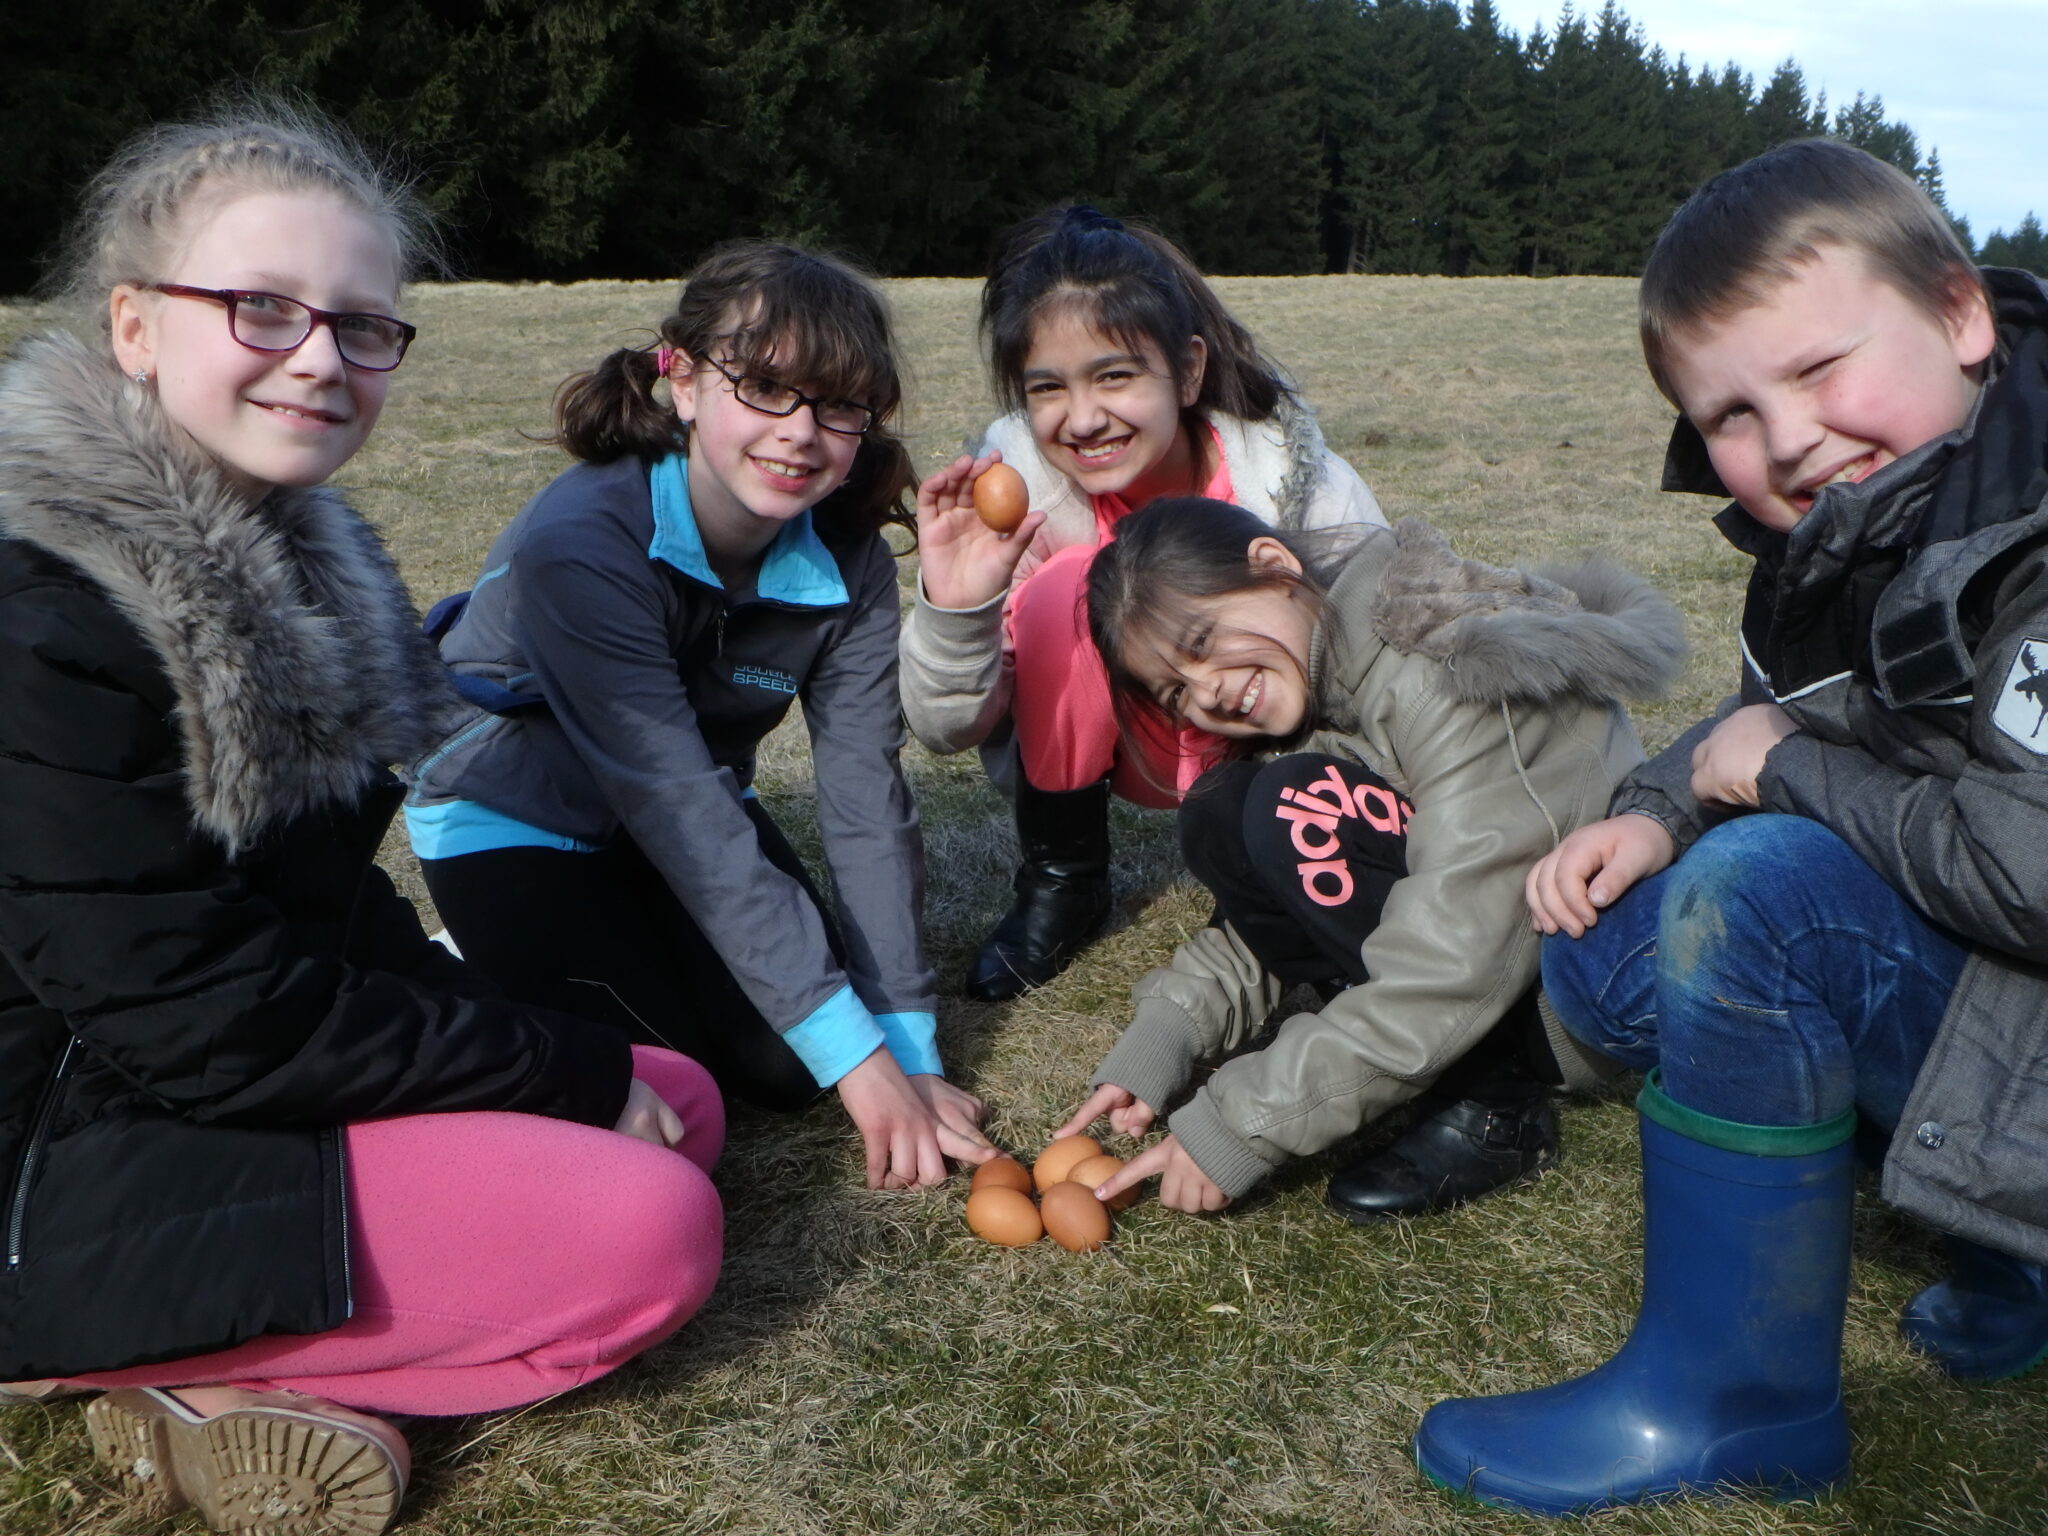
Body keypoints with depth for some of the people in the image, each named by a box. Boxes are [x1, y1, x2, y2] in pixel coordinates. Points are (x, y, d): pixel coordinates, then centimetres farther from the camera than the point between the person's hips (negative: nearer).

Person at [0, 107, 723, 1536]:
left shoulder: (288, 557, 5)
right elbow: (196, 1018, -23)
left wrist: (531, 1042, -2)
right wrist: (565, 1069, -15)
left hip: (225, 1080, 9)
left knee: (679, 1106, 7)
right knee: (648, 1229, -18)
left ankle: (223, 1358, 1)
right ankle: (151, 1356, -5)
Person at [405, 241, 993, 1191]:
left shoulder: (847, 562, -18)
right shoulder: (581, 543, -34)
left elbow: (867, 801, -19)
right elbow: (681, 812, -36)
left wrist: (909, 1053, -23)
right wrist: (856, 1054, -36)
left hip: (687, 804, 5)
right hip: (512, 817, -5)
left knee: (784, 1069, -7)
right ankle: (473, 978, 11)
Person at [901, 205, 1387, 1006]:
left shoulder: (1304, 486, -27)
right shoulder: (1014, 478, -24)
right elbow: (950, 730, -23)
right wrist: (952, 609, -43)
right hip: (1110, 742, 1)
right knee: (1075, 585, -30)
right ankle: (1061, 879, -6)